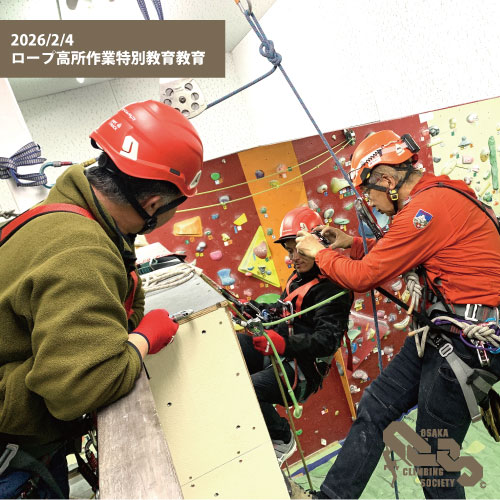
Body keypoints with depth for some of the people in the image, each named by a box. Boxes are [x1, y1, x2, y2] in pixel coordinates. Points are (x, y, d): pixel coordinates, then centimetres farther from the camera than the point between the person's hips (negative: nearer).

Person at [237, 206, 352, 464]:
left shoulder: (332, 288, -15)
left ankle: (282, 441, 1)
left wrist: (286, 344, -40)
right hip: (278, 355, 8)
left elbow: (328, 339, -24)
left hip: (301, 370, -8)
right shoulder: (298, 276, 12)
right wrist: (259, 309, 4)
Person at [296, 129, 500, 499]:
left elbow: (364, 277, -17)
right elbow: (395, 253, 21)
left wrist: (318, 252, -2)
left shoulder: (427, 206, -21)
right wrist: (352, 244, 10)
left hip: (467, 341, -10)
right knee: (373, 409, 10)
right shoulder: (437, 194, 10)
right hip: (443, 330, 10)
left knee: (434, 461, 5)